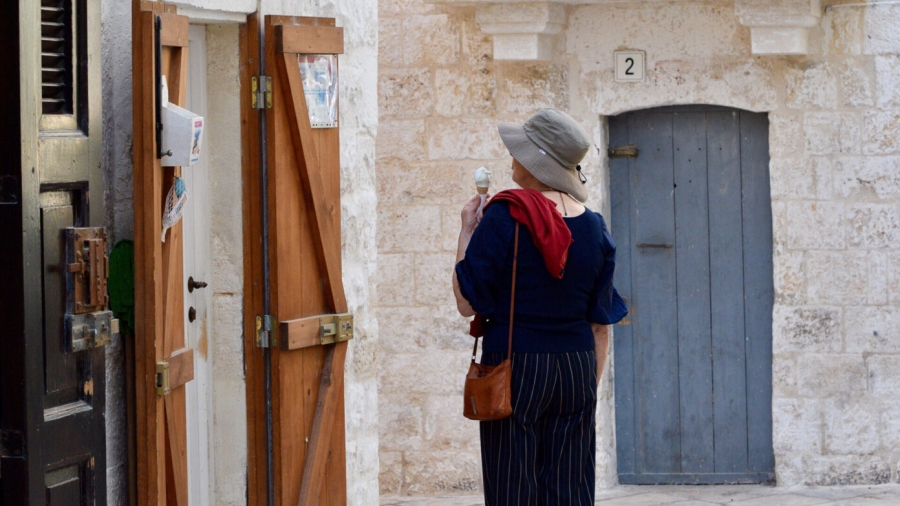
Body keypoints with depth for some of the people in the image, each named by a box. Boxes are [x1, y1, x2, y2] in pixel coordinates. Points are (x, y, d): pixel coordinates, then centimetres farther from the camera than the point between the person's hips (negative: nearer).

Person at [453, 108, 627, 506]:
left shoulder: (505, 217, -11)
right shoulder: (592, 227, 5)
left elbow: (467, 303, -9)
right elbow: (601, 323, 9)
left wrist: (466, 231, 0)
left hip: (515, 367, -5)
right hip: (578, 366, 5)